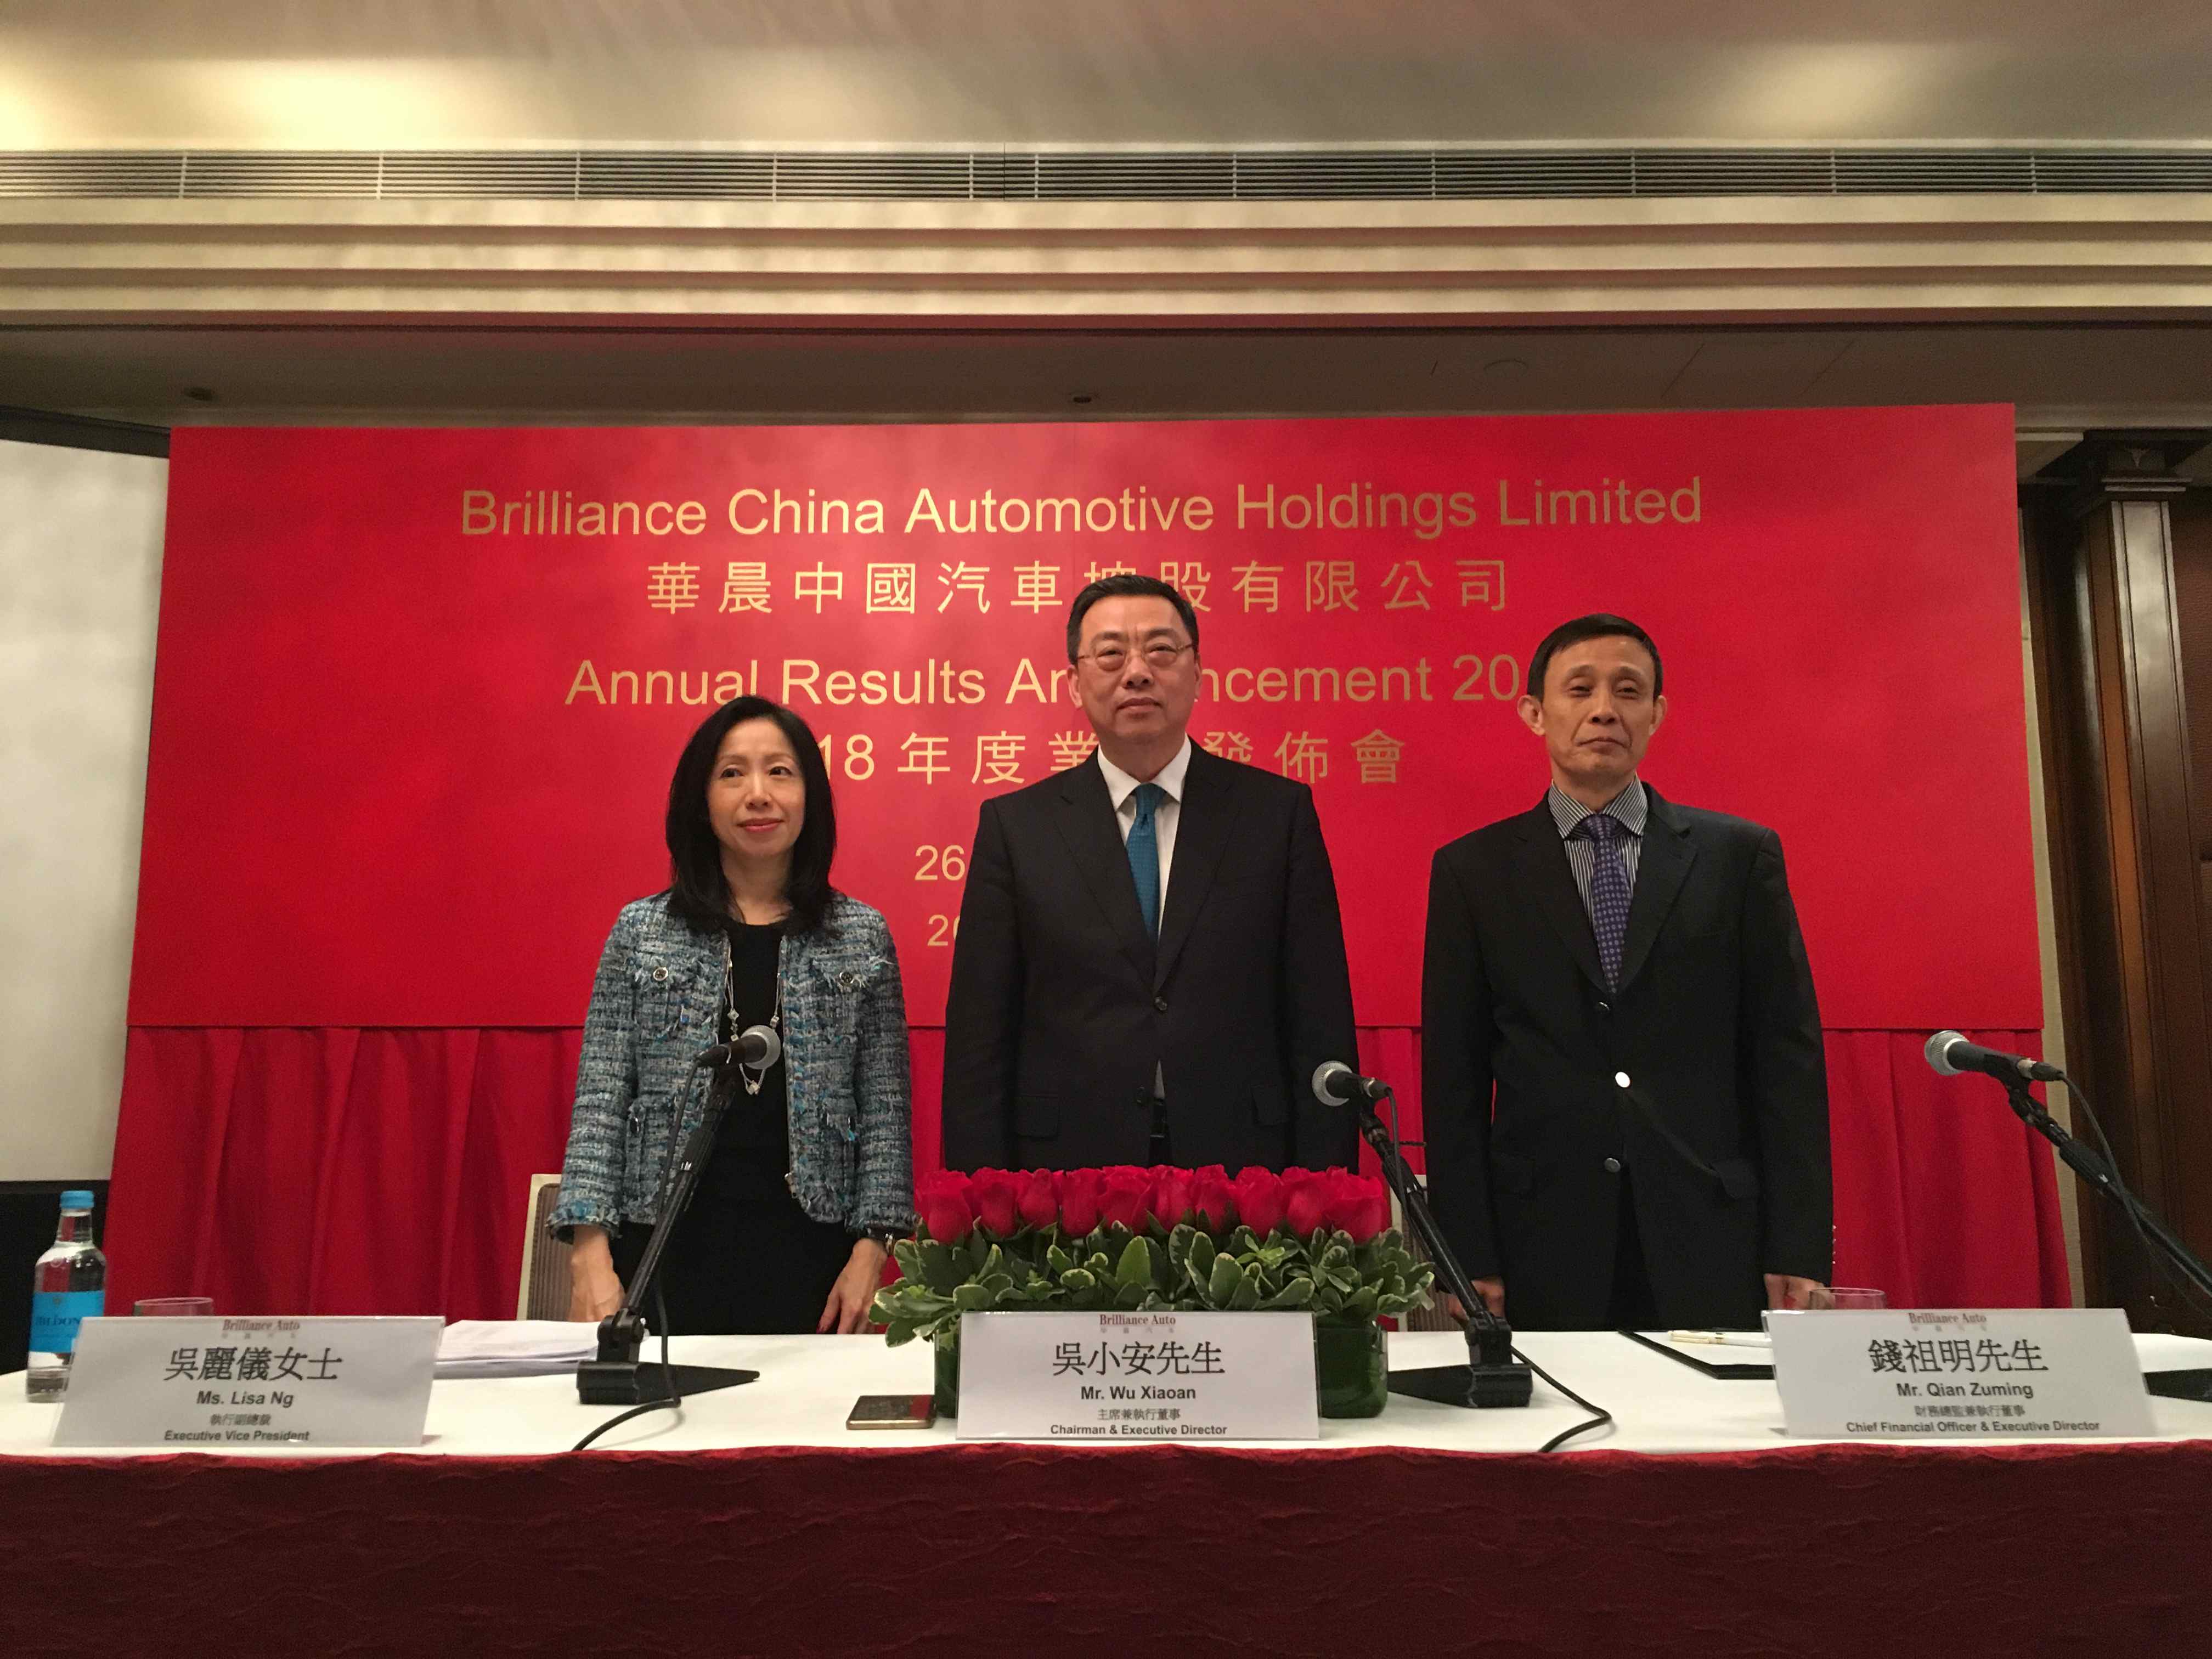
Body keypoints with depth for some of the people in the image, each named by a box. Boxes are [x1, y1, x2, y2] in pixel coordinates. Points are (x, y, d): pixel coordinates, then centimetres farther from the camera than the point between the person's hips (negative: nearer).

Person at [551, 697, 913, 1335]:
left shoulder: (862, 936, 3)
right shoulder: (641, 932, 3)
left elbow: (885, 1113, 2)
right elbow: (600, 1103, 0)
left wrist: (871, 1249, -5)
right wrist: (590, 1252, -8)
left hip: (810, 1256, 0)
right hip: (669, 1253, 0)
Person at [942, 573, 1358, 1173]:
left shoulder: (1278, 811, 1)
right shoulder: (1015, 825, 1)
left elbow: (1321, 1026, -1)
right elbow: (978, 1037, 0)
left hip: (1240, 1165, 0)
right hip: (1067, 1174, 0)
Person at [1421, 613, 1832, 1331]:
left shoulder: (1740, 855, 6)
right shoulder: (1473, 869, 4)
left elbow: (1788, 1057, 4)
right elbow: (1453, 1077, 2)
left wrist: (1799, 1254, -2)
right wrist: (1468, 1260, -3)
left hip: (1711, 1246, 1)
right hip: (1544, 1250, 0)